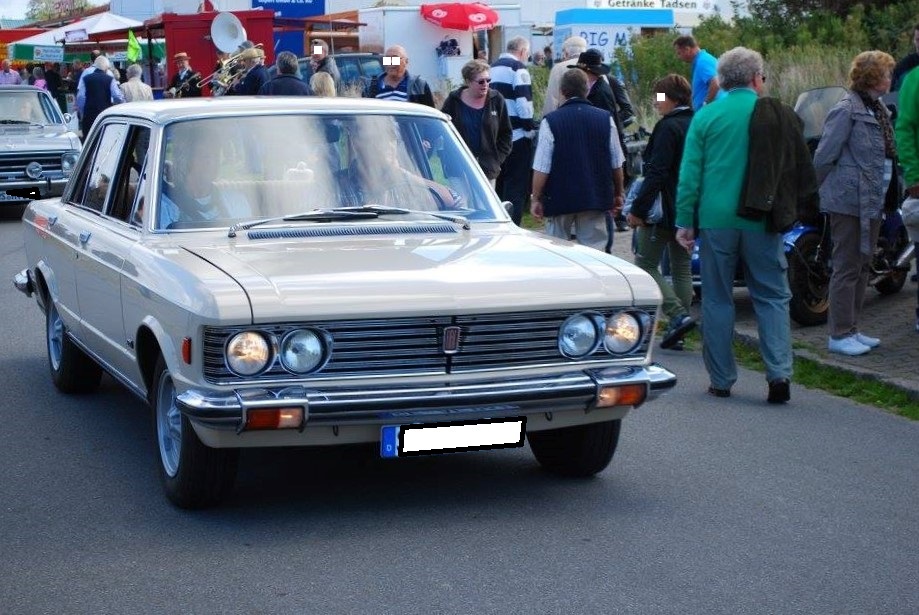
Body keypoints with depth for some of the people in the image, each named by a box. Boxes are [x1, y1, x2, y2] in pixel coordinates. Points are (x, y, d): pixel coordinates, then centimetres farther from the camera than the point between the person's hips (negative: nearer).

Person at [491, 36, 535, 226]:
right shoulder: (518, 69, -10)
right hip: (517, 137, -8)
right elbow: (523, 104, -17)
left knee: (500, 184, 16)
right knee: (516, 186, -4)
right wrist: (530, 129, -7)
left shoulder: (493, 68, 14)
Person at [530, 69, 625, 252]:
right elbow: (616, 164, 7)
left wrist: (535, 198, 1)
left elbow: (542, 168, -9)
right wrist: (618, 194, 19)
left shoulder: (550, 122, -8)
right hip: (596, 199, 2)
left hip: (560, 200, -2)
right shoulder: (605, 119, 2)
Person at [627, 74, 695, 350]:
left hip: (666, 211, -8)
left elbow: (656, 173, -21)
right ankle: (678, 327, 15)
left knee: (645, 263, 0)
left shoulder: (668, 127, -16)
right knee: (682, 268, 14)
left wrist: (638, 209, -19)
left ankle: (679, 315, -13)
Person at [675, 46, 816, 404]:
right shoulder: (779, 116, 1)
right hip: (760, 223, 0)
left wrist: (684, 222, 3)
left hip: (716, 221, 0)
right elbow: (802, 172, 5)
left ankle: (721, 380, 11)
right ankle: (779, 373, -5)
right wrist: (789, 210, 16)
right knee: (772, 297, 7)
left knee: (717, 300, 8)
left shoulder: (705, 116, 0)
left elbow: (689, 174, -1)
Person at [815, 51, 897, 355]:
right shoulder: (846, 110, -14)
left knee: (863, 266, 14)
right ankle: (839, 335, 3)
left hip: (873, 202, 9)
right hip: (849, 201, -9)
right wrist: (824, 193, -5)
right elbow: (824, 156, -13)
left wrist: (890, 194, 12)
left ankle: (851, 329, 22)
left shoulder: (879, 110, 14)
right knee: (847, 268, -4)